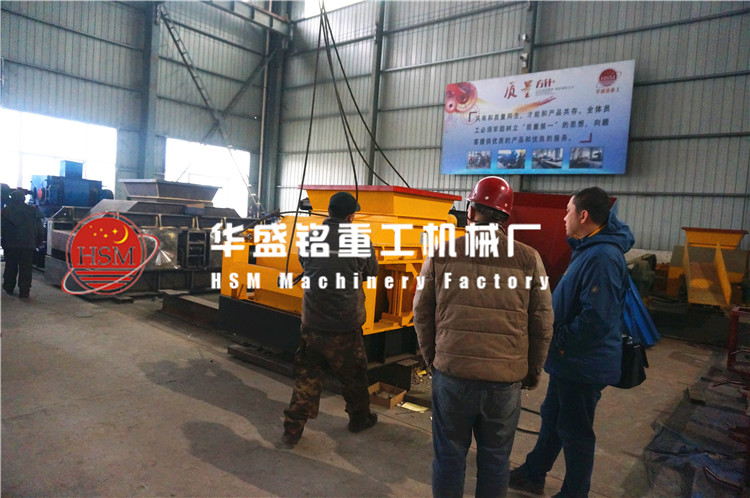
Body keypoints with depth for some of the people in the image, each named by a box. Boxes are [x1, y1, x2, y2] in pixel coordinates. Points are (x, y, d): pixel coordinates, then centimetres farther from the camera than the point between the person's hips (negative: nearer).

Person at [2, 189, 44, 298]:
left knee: (10, 267, 16)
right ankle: (24, 291, 2)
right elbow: (40, 230, 1)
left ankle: (8, 287, 27)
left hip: (10, 245, 0)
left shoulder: (5, 211, -2)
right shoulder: (32, 211, 0)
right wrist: (38, 242, 11)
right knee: (25, 269, 3)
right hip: (28, 245, 0)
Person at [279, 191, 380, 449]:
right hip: (345, 327, -1)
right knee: (353, 375, 19)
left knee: (307, 377, 13)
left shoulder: (309, 238, -4)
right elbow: (371, 272, 6)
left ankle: (292, 430, 15)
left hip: (312, 324, 2)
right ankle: (359, 418, 39)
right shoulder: (360, 242, -11)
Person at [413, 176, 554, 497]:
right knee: (495, 460, 16)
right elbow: (542, 325, 2)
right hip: (505, 380, 0)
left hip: (451, 374, 0)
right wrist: (533, 372, 16)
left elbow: (421, 314, 4)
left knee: (449, 455, 15)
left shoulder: (441, 255, -3)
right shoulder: (528, 260, -4)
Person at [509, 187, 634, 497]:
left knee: (575, 432, 7)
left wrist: (561, 342, -19)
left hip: (584, 366, -10)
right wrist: (559, 343, 11)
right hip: (569, 361, 10)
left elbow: (596, 319, -31)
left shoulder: (602, 257, -25)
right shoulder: (587, 250, 9)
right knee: (552, 417, 22)